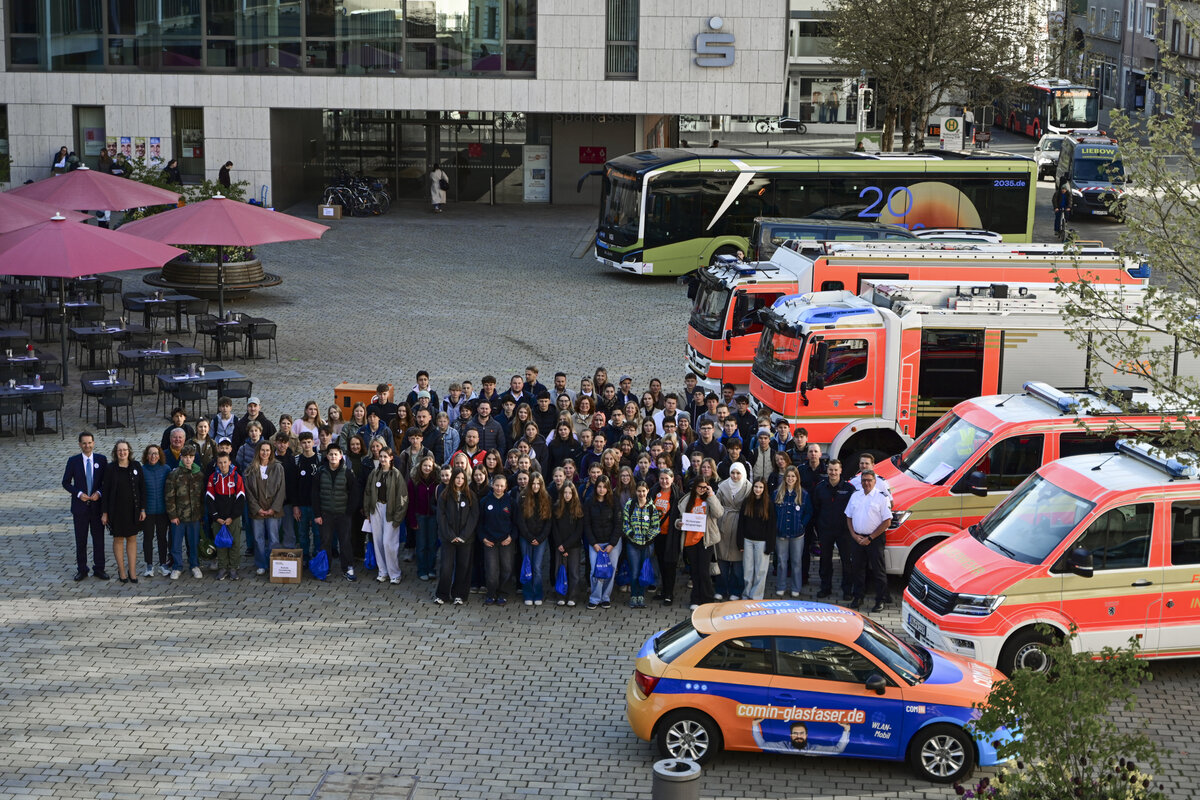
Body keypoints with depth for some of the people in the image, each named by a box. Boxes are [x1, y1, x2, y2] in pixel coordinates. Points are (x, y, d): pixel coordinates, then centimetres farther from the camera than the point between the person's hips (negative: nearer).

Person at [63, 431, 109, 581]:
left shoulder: (101, 460, 0)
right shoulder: (73, 461, -2)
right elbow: (66, 482, 1)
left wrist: (99, 493, -13)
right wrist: (79, 494, -13)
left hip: (97, 505, 0)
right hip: (80, 506, 0)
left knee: (99, 538, 6)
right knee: (80, 540, 6)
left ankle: (99, 569, 16)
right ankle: (81, 569, 17)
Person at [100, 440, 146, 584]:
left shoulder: (136, 466, -1)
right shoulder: (111, 469, -6)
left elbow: (142, 489, 3)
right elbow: (105, 491, -3)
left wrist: (143, 509, 0)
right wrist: (104, 512, -4)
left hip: (133, 510, 2)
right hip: (117, 510, -2)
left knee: (132, 539, 7)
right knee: (118, 539, 7)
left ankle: (132, 571, 14)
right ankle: (121, 571, 17)